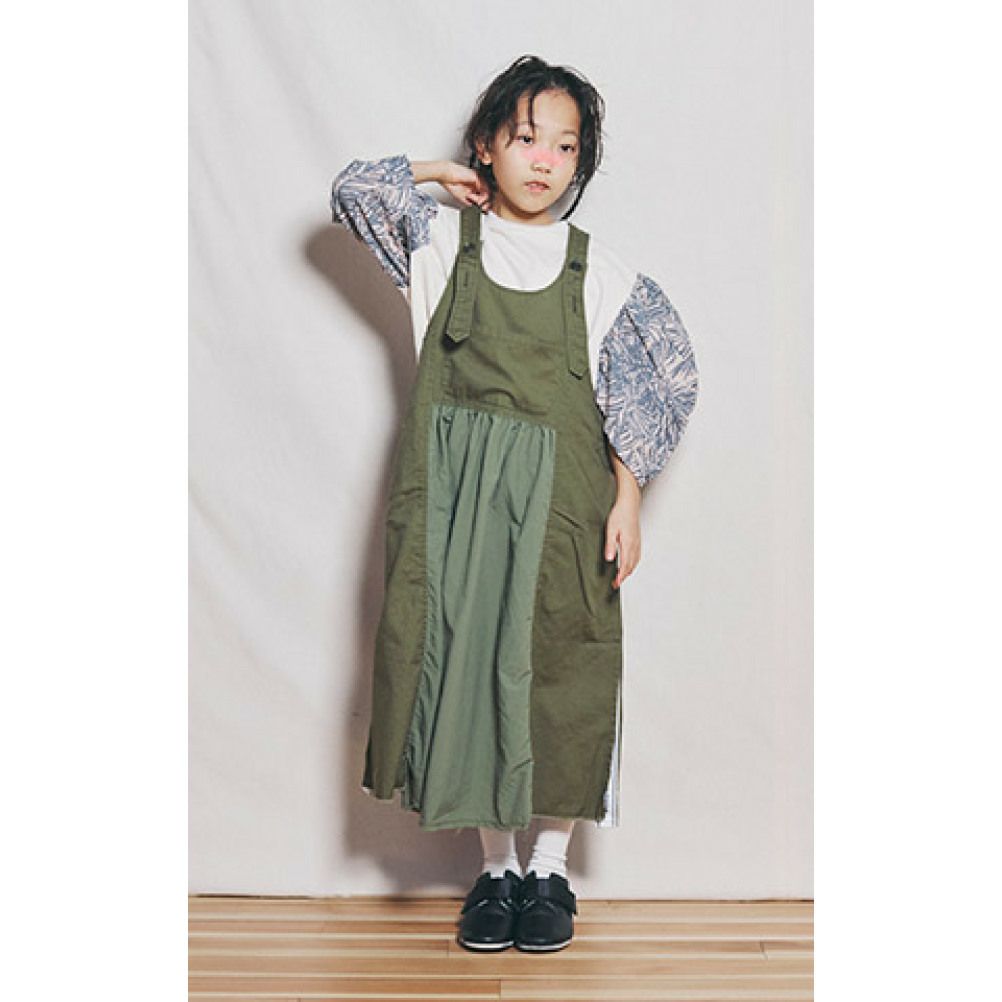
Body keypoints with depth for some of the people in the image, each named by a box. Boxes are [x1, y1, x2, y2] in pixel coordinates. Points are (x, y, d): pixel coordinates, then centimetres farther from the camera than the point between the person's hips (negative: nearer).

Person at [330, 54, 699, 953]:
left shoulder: (598, 272, 5)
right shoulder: (443, 240, 6)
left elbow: (641, 390, 5)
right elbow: (354, 191, 4)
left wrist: (626, 502, -1)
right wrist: (441, 173, 10)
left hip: (561, 496, 0)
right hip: (453, 491, 1)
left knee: (560, 672, 2)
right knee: (466, 660, 3)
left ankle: (550, 869, 19)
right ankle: (495, 867, 19)